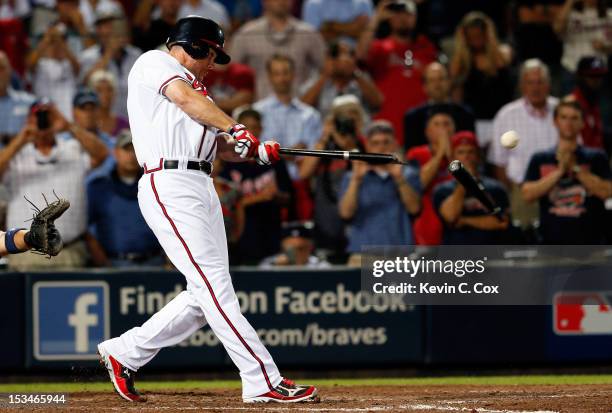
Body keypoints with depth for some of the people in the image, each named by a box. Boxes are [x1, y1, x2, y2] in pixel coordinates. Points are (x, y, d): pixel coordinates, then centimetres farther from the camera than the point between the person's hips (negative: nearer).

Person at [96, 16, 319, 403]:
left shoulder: (191, 85, 27)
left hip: (202, 189, 10)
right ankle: (264, 381, -17)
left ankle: (125, 353, 18)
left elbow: (219, 146, 20)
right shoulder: (154, 63, 2)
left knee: (207, 293, 6)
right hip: (170, 186, -10)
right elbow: (185, 98, -17)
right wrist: (236, 128, -27)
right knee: (214, 286, -12)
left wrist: (255, 150, 0)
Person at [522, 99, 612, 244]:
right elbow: (528, 194, -3)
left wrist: (575, 168, -9)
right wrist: (559, 171, -10)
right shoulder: (540, 160, 10)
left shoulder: (596, 158, 7)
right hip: (552, 242, 1)